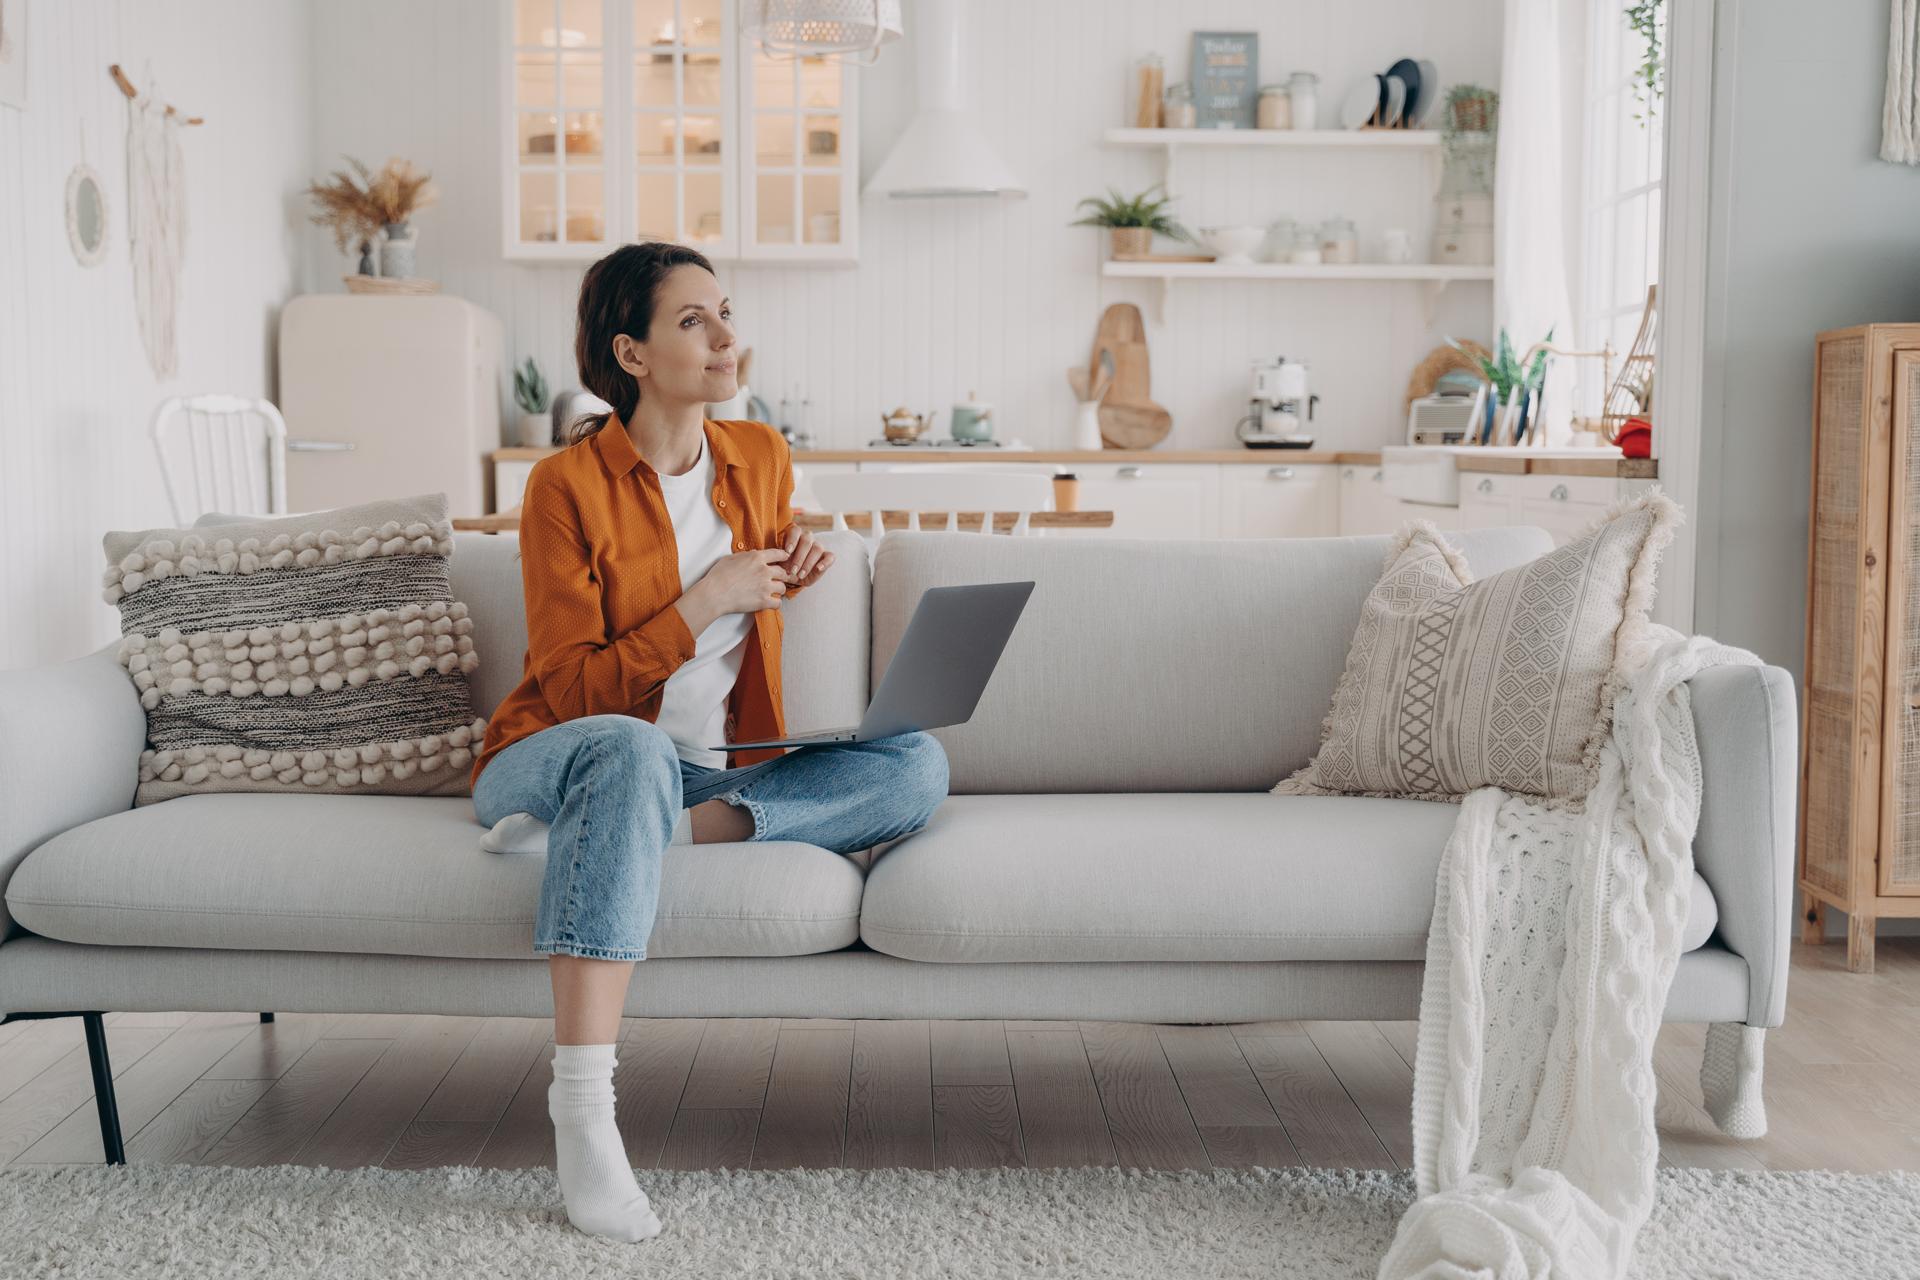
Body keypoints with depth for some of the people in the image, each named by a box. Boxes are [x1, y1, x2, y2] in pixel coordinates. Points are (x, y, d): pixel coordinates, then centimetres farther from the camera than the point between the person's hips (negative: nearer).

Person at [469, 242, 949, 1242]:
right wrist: (701, 604, -21)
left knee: (917, 765, -17)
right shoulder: (566, 485, -9)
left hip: (720, 771, 5)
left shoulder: (761, 457, 7)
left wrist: (785, 588, -3)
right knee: (631, 751, -42)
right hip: (555, 759, -4)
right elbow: (574, 689, -13)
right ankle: (581, 1105, -46)